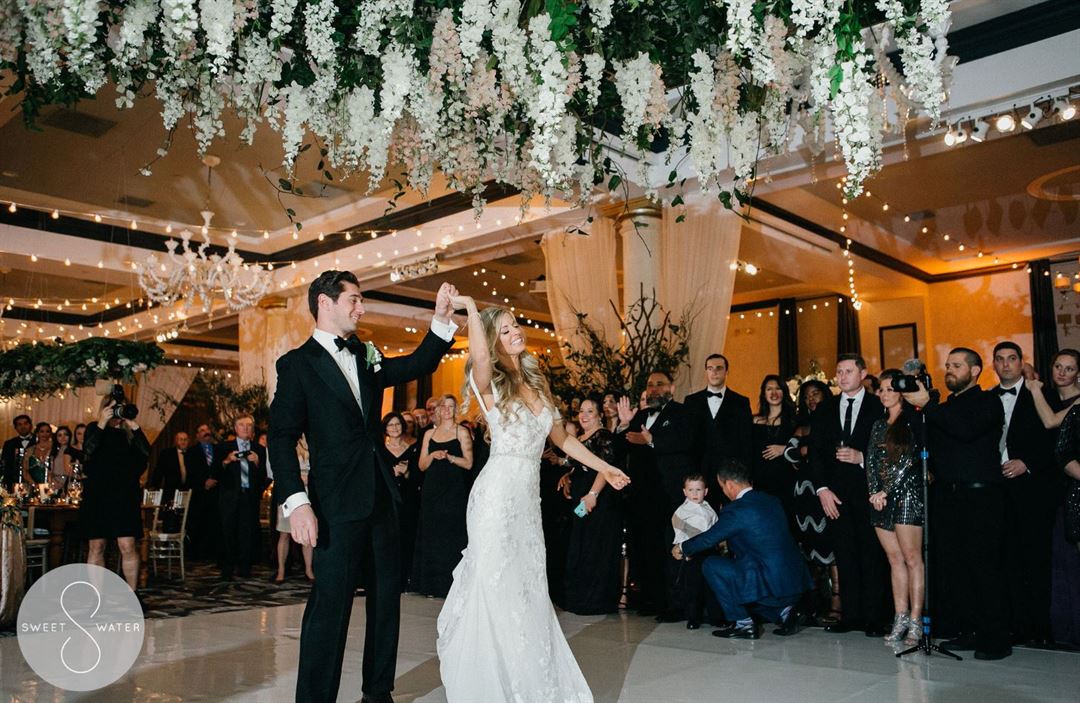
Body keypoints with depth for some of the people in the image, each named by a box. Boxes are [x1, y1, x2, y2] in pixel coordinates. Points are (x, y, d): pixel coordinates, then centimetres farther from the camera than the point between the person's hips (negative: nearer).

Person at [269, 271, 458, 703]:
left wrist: (442, 320, 4)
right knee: (330, 604, -4)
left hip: (381, 497, 7)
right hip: (336, 504, -7)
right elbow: (282, 438, -11)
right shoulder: (297, 364, -5)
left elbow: (416, 365, 18)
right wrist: (296, 501, -21)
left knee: (386, 595, 14)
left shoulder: (366, 356, 13)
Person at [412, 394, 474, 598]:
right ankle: (432, 584, 12)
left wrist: (449, 457, -16)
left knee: (452, 538, -4)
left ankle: (452, 584, 2)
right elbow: (422, 465, 10)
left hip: (454, 491, -4)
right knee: (432, 537, 5)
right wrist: (432, 455, -9)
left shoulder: (462, 432, 2)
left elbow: (468, 463, -4)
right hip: (432, 490, 4)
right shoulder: (429, 434, 13)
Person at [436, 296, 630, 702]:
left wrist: (604, 467, 22)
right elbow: (479, 355, -31)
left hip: (529, 497, 6)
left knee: (528, 589, 10)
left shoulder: (536, 382, 12)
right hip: (498, 494, -6)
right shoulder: (490, 383, -6)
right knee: (497, 588, 0)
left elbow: (562, 439, 20)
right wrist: (470, 308, -20)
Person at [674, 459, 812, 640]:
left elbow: (708, 539, -3)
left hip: (771, 586, -9)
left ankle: (742, 623, 5)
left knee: (711, 565, 0)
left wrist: (682, 548, 15)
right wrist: (727, 543, 40)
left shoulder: (736, 510, -13)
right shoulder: (771, 501, 11)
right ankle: (782, 612, 14)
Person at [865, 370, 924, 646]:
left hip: (906, 493, -6)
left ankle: (915, 622, -4)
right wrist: (874, 492, -2)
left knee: (912, 558, -7)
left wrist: (886, 491, -11)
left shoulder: (912, 421, -2)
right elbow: (871, 461, 13)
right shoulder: (878, 425, 18)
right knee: (894, 559, 7)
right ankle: (900, 618, 10)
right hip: (880, 497, 6)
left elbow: (908, 460, -9)